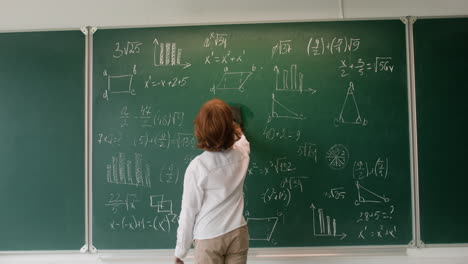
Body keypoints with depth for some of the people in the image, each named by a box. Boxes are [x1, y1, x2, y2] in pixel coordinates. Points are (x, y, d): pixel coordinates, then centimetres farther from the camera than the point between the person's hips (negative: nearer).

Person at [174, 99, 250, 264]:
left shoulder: (197, 166, -18)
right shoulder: (241, 155, -5)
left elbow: (188, 212, -12)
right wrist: (239, 132, 47)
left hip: (209, 238, -4)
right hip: (238, 233, 4)